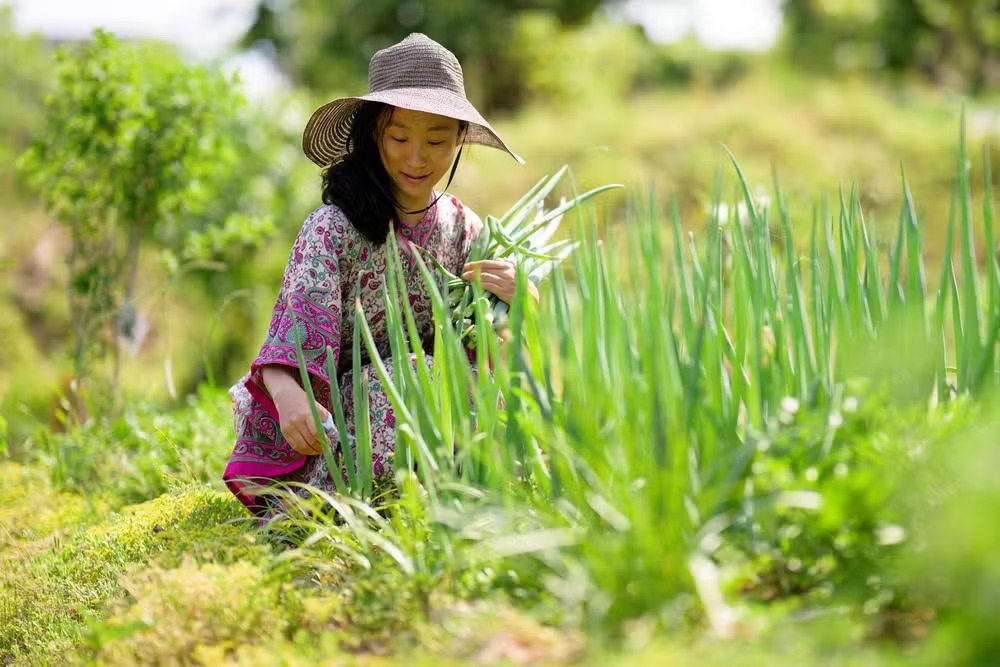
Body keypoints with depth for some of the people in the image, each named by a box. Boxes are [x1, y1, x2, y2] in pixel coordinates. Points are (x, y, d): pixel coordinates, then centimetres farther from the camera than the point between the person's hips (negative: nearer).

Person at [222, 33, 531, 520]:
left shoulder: (462, 229, 6)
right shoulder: (333, 229, -10)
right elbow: (293, 335, -23)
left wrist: (520, 298, -19)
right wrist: (288, 394, -46)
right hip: (333, 417, -5)